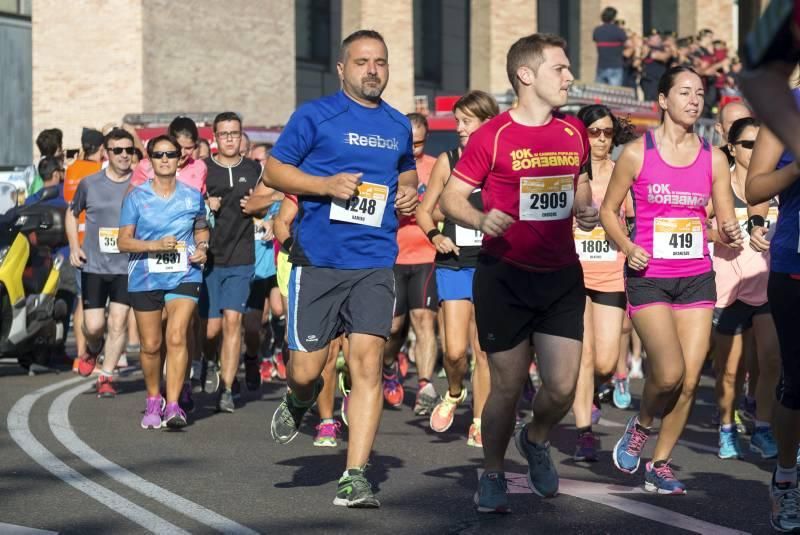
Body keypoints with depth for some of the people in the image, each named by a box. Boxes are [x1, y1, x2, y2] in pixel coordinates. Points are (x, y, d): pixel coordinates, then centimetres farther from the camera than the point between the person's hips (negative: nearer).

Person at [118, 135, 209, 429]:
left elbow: (201, 229, 23)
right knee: (150, 345, 7)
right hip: (145, 277, 1)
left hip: (184, 275, 0)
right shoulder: (136, 197, 1)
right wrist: (155, 245, -17)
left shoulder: (192, 196, 6)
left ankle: (173, 406, -21)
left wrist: (202, 247, 1)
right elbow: (123, 241, -1)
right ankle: (153, 401, 29)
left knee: (176, 336, -18)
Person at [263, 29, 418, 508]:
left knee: (368, 362, -10)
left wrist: (408, 192, 10)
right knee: (307, 368, 0)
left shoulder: (398, 125, 14)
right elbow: (275, 170, 1)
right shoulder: (314, 116, 0)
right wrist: (327, 185, -13)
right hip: (317, 261, -2)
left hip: (375, 263, 3)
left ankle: (355, 477, -7)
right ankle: (298, 404, 39)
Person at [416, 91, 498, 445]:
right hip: (453, 265, 0)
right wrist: (435, 236, -11)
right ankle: (454, 393, 22)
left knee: (483, 350, 2)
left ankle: (479, 423, 13)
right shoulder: (447, 162, 3)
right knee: (454, 350, -9)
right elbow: (425, 210, 7)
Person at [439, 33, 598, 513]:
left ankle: (537, 440, 32)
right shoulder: (492, 136, -9)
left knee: (562, 388, -1)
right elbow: (451, 198, -5)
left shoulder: (574, 132, 6)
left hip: (562, 276, 4)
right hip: (505, 276, -4)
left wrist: (586, 210, 1)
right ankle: (493, 474, 24)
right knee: (508, 387, 2)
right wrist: (481, 219, -25)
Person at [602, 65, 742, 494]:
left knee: (690, 380, 0)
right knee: (669, 373, -17)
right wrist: (627, 246, -12)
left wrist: (731, 235, -14)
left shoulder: (713, 158, 6)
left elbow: (726, 223, 10)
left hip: (697, 278, 4)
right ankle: (641, 425, 15)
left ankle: (660, 465, 18)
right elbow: (608, 210, 5)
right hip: (649, 277, -4)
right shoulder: (637, 153, -2)